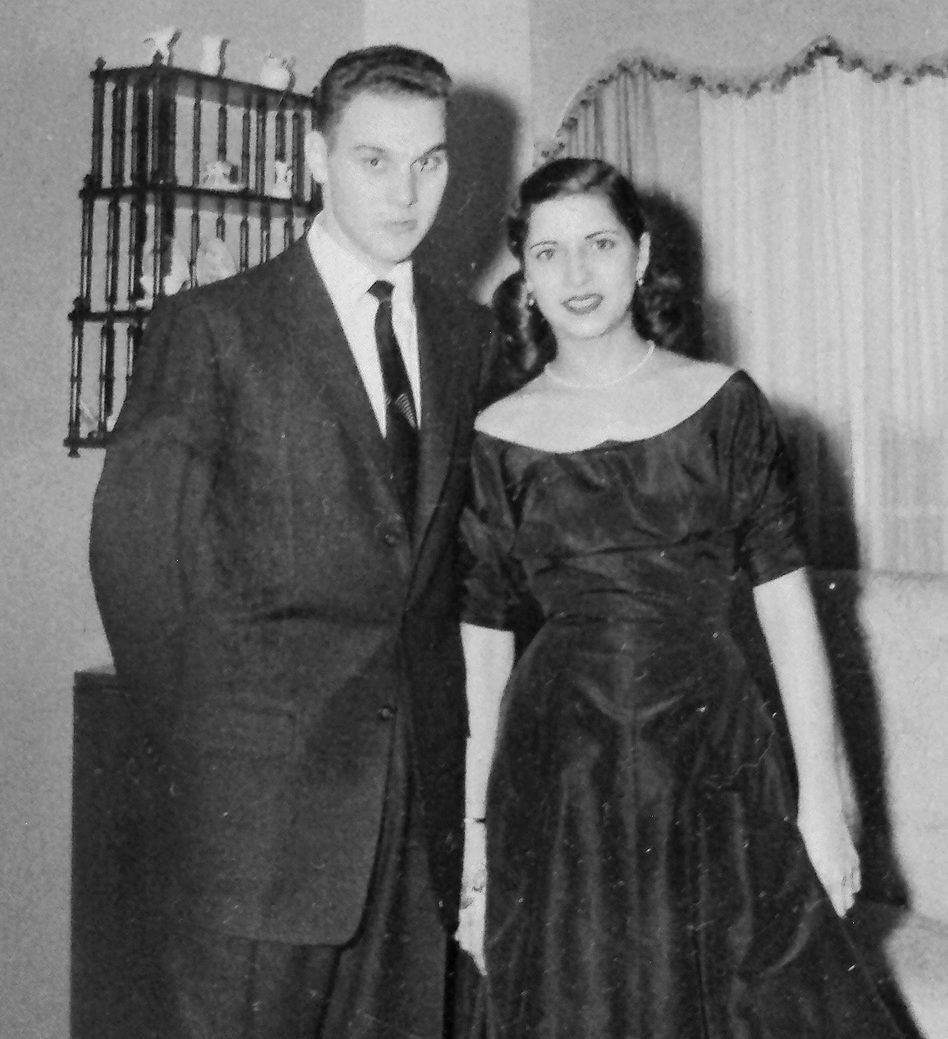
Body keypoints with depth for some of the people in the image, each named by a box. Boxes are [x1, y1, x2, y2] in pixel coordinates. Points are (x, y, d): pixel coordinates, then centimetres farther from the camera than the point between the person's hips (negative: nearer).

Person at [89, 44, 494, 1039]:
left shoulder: (467, 335, 9)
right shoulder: (211, 328, -5)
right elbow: (133, 545, -3)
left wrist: (445, 722, 6)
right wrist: (193, 741, 1)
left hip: (422, 777, 4)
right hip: (260, 791, -4)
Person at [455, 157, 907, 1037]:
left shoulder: (723, 403, 1)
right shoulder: (497, 438, 0)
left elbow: (786, 607, 0)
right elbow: (485, 652, 2)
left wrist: (823, 799, -4)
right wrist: (476, 849, 2)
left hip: (718, 766, 0)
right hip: (557, 783, 0)